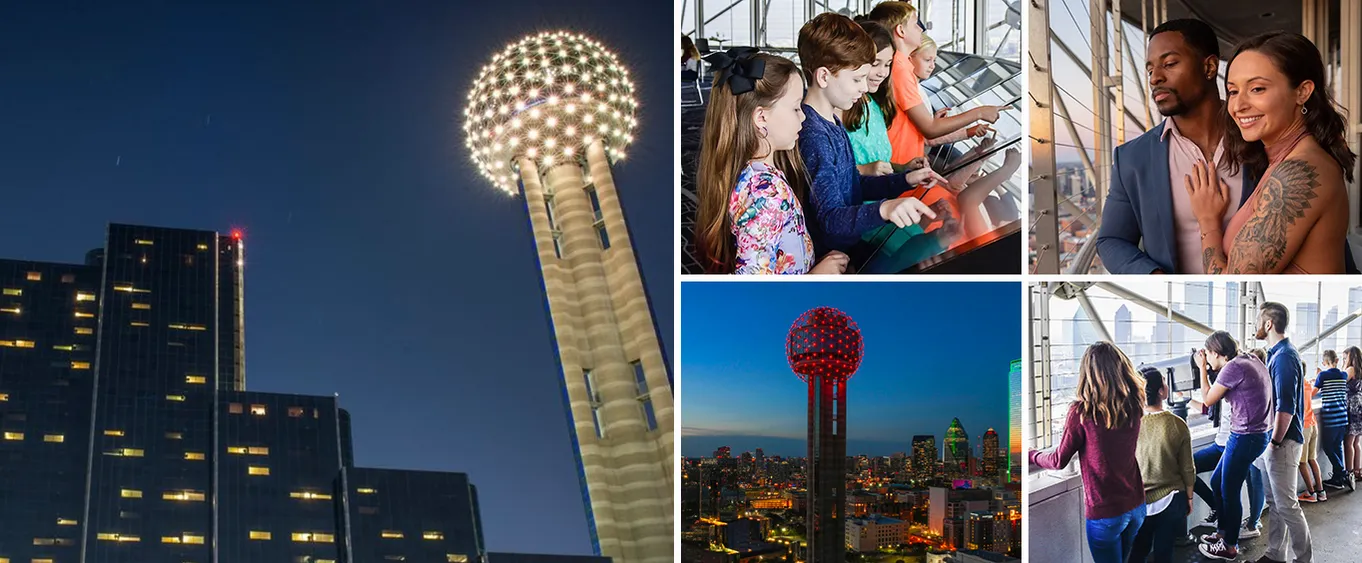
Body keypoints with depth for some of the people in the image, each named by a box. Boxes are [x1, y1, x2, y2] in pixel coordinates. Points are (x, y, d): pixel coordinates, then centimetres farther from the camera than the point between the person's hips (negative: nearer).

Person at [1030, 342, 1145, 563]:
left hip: (1104, 511, -5)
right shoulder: (1132, 406, -5)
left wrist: (1032, 456, 10)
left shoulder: (1082, 411, -18)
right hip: (1135, 504, 5)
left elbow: (1059, 460, -8)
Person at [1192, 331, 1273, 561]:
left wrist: (1202, 368, 1)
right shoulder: (1250, 361, 9)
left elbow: (1208, 400, -7)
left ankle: (1230, 547, 13)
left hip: (1245, 438, -10)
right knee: (1217, 482, 21)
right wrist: (1210, 369, 15)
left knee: (1229, 491, 2)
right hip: (1253, 435, 10)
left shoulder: (1233, 367, -19)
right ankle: (1222, 532, 32)